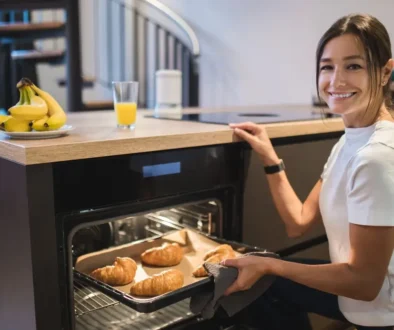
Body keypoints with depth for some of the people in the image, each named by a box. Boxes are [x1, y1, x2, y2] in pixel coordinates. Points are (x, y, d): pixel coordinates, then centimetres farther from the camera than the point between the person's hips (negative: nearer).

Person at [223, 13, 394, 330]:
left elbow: (365, 281, -25)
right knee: (263, 286, 16)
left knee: (266, 283, 4)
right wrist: (269, 158, -5)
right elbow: (299, 222, 2)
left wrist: (268, 264, -20)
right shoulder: (349, 141, 1)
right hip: (358, 287, 8)